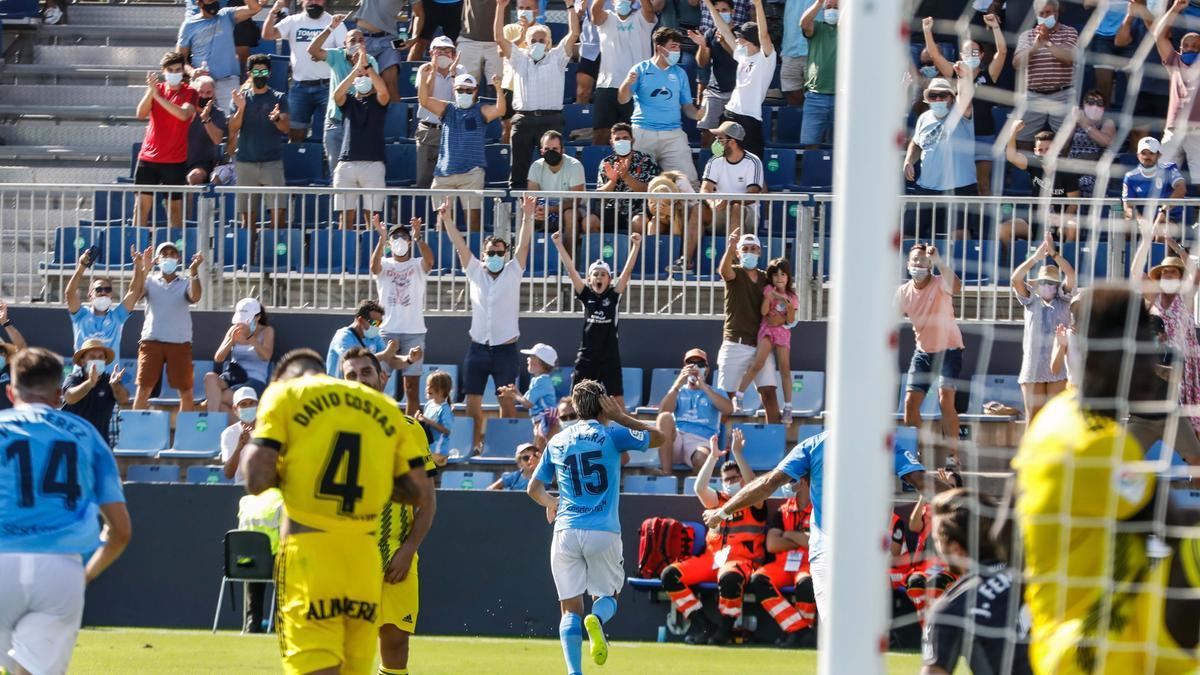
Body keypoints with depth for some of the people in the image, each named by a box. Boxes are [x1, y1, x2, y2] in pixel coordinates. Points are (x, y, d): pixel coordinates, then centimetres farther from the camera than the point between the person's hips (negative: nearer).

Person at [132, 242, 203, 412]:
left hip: (180, 342, 1)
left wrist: (194, 271, -24)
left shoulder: (185, 283, 11)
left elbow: (195, 297, -10)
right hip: (151, 340, -1)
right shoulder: (150, 282, 10)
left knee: (185, 390, 1)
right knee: (143, 388, -4)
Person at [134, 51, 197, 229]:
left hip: (175, 161, -2)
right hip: (148, 157, 2)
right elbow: (141, 114, -4)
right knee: (142, 204, 0)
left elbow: (183, 114, -19)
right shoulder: (155, 88, 9)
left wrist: (158, 96, -24)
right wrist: (151, 90, -19)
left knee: (175, 207, 0)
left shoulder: (189, 93, 1)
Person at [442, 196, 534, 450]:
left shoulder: (513, 272, 4)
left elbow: (524, 244, -6)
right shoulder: (475, 271, 8)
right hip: (478, 346, 2)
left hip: (505, 348, -2)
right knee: (473, 400, 3)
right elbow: (459, 243, 3)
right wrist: (446, 219, -7)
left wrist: (527, 217, -18)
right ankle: (475, 443, 10)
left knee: (507, 400, 0)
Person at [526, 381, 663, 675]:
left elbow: (534, 488, 19)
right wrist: (620, 417, 19)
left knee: (571, 609, 5)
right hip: (604, 532, -2)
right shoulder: (611, 435, 2)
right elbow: (657, 436, 14)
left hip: (567, 531, 2)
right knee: (607, 595, 15)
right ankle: (596, 619, -21)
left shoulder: (557, 442, 12)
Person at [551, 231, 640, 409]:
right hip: (587, 356, 1)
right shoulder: (586, 295, 1)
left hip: (609, 356, -1)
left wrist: (635, 246, -20)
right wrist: (559, 245, -10)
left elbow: (627, 271, -10)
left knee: (617, 399, 2)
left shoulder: (614, 295, -1)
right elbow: (570, 270, -4)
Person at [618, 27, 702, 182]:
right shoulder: (641, 69, 5)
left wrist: (698, 114, -9)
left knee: (687, 179, -10)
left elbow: (687, 106, 13)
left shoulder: (679, 73, 14)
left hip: (673, 135, 2)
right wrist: (628, 83, -21)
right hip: (643, 133, -2)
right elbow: (622, 100, 0)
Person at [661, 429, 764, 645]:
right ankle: (701, 625, -17)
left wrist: (737, 453, -15)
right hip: (711, 558, 6)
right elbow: (700, 488, 5)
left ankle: (725, 628, -24)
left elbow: (753, 485, -11)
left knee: (729, 577, -43)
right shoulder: (719, 500, 23)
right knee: (670, 575, -15)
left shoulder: (754, 503, 11)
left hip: (742, 560, -6)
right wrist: (714, 456, 0)